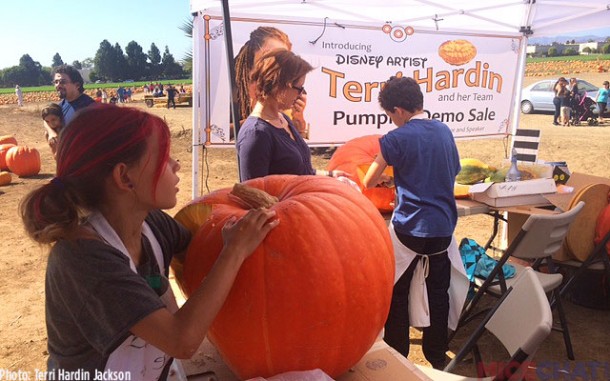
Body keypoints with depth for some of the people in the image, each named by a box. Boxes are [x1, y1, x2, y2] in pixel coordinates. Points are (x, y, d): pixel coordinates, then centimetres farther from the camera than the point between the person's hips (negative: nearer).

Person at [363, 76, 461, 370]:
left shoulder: (396, 139, -12)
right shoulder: (444, 131, 5)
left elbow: (368, 183, -7)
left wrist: (385, 178, 15)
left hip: (409, 228, -5)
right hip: (443, 227, 6)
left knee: (396, 294, 12)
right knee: (438, 292, 17)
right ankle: (437, 356, 30)